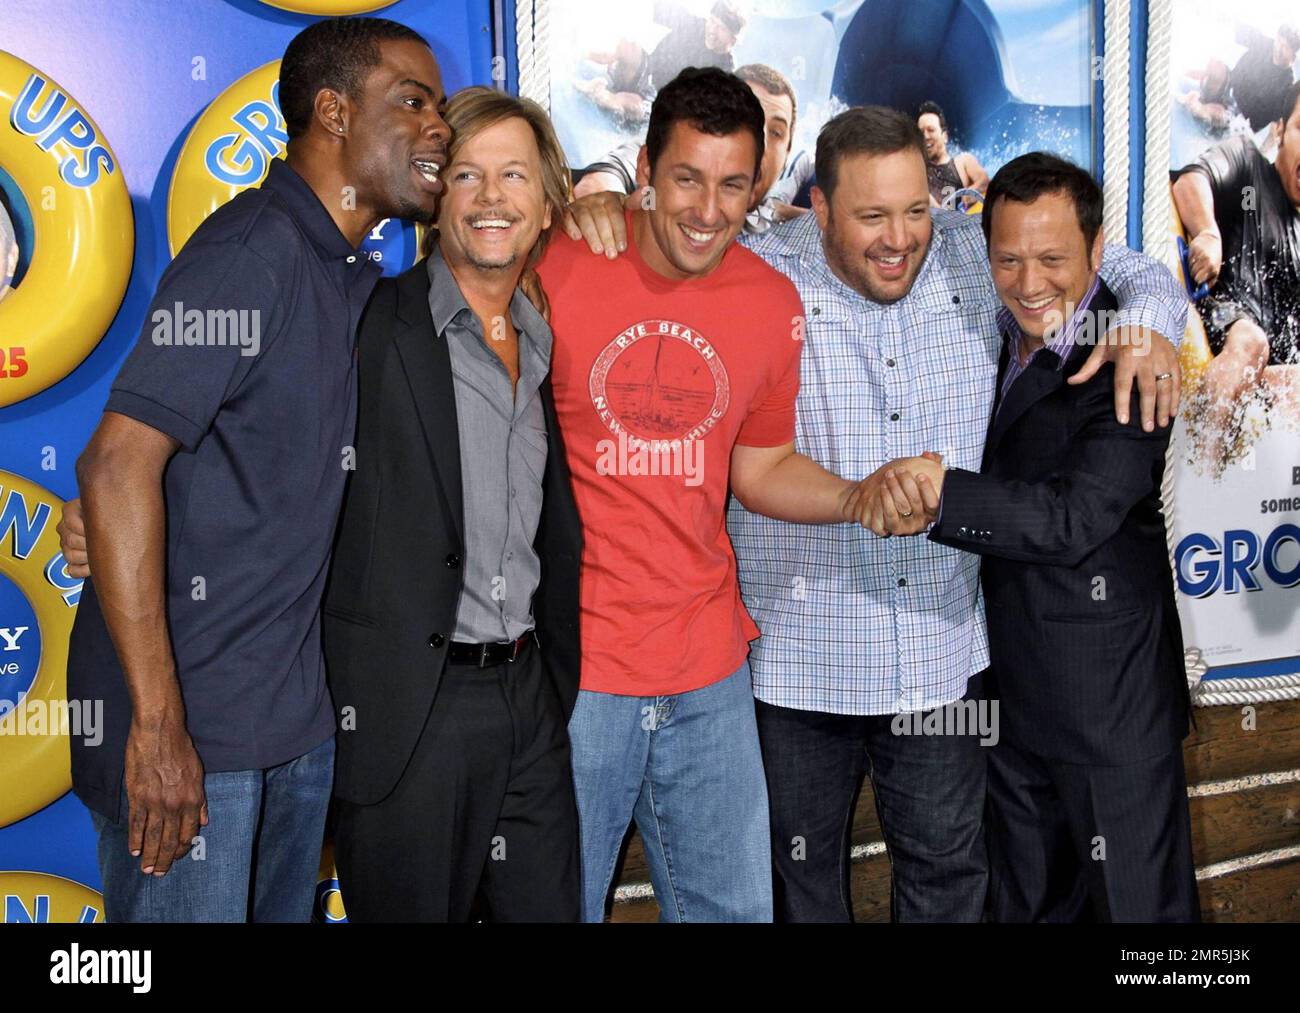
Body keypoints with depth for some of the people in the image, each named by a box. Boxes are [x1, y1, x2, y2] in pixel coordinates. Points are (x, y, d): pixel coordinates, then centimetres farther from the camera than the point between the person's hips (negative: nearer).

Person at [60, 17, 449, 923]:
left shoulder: (353, 277, 11)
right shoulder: (252, 254, -17)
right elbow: (118, 464, -24)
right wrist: (157, 723, -24)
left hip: (299, 713, 9)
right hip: (192, 716, -8)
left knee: (286, 907, 19)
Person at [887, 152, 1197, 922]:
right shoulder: (1000, 340, 6)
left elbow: (1075, 518, -30)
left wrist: (945, 495, -43)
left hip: (1108, 695, -7)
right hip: (1014, 688, 8)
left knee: (1136, 902, 8)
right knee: (1025, 902, 21)